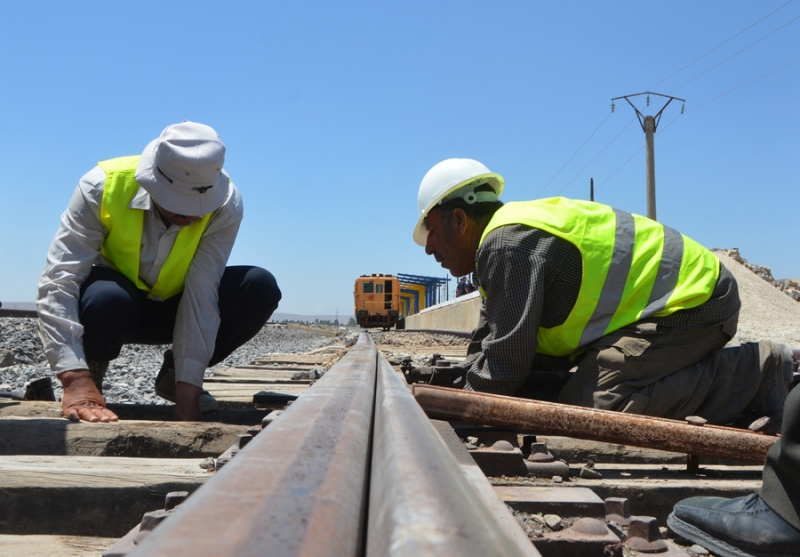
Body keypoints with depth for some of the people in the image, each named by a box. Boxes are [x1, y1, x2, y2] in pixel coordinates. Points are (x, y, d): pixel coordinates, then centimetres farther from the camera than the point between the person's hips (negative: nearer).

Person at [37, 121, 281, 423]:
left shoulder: (225, 204, -25)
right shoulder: (102, 186, -28)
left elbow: (202, 296, -30)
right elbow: (58, 282, -34)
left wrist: (188, 399, -34)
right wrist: (76, 381, -45)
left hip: (171, 310, 2)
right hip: (113, 307, -2)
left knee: (260, 288, -24)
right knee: (108, 297, -38)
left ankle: (174, 376, -2)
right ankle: (90, 375, -3)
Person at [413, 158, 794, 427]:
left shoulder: (508, 243, -19)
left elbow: (506, 362, -19)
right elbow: (486, 347, 14)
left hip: (691, 301, -10)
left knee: (591, 404, -22)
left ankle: (753, 375, -9)